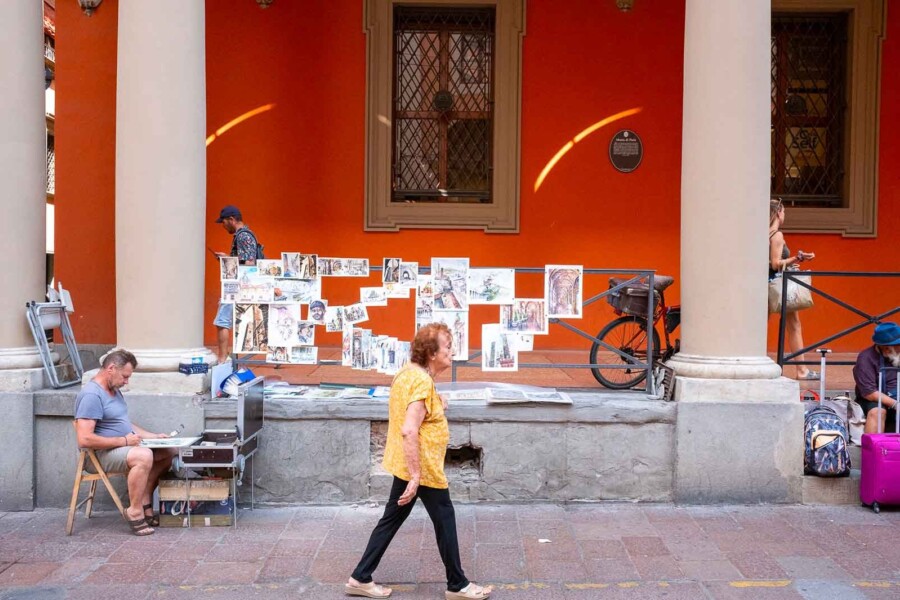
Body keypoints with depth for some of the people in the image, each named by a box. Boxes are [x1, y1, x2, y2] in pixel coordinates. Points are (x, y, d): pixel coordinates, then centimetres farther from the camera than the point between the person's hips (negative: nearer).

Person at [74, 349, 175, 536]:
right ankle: (135, 512, -22)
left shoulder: (115, 391, 14)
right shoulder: (91, 395, -18)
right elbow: (84, 439, -27)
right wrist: (123, 441, -22)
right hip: (100, 454, -10)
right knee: (143, 456, -34)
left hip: (125, 446, 10)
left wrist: (153, 436, 12)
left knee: (168, 451, -2)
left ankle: (144, 504, -2)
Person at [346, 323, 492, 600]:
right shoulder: (422, 382, -24)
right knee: (445, 522, 6)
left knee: (391, 519, 15)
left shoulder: (407, 373, 7)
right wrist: (416, 476, -29)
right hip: (422, 467, -9)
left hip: (404, 464, 9)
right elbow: (409, 431, -30)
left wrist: (435, 407, 13)